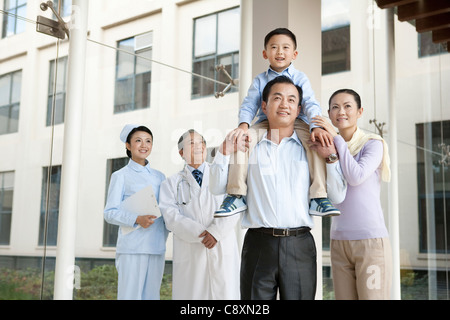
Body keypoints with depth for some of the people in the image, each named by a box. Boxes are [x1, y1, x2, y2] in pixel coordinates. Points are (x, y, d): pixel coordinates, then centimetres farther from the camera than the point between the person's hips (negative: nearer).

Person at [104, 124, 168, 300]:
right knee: (130, 294, -6)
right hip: (132, 247, -4)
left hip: (157, 247, 4)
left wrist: (164, 236, 4)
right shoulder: (120, 176, 3)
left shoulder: (160, 177, 16)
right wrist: (137, 219, -20)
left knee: (151, 295, 7)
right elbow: (110, 213, -4)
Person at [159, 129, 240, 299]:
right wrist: (200, 234, -14)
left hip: (223, 249, 1)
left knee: (225, 294, -3)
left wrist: (216, 231, -15)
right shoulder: (172, 183, 12)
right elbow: (171, 217, -2)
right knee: (190, 294, -1)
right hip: (189, 252, 0)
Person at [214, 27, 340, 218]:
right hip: (266, 123, 1)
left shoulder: (300, 78, 8)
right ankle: (236, 195, -22)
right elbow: (249, 105, 2)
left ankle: (318, 198, -30)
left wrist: (316, 127, -27)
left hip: (296, 122, -1)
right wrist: (244, 124, -22)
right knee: (240, 139, -28)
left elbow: (310, 105, -6)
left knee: (318, 141, -33)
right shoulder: (260, 80, 14)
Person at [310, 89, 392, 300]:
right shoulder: (330, 145, 11)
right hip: (339, 241, 5)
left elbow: (356, 177, -18)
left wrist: (337, 138, -12)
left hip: (371, 240, -4)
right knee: (343, 296, 8)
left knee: (371, 295, -5)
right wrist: (326, 156, -12)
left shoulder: (373, 144, -1)